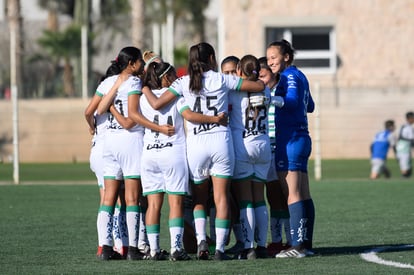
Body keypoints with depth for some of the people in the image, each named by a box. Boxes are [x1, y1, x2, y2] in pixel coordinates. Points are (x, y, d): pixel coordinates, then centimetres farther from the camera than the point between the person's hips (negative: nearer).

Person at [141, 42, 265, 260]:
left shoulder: (183, 83, 2)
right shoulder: (222, 80, 2)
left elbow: (157, 104, -4)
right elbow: (259, 86, 5)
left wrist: (144, 88, 15)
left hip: (195, 143, 1)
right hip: (221, 140, -1)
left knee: (199, 199, 15)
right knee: (221, 197, 2)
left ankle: (201, 239, -5)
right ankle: (219, 248, -4)